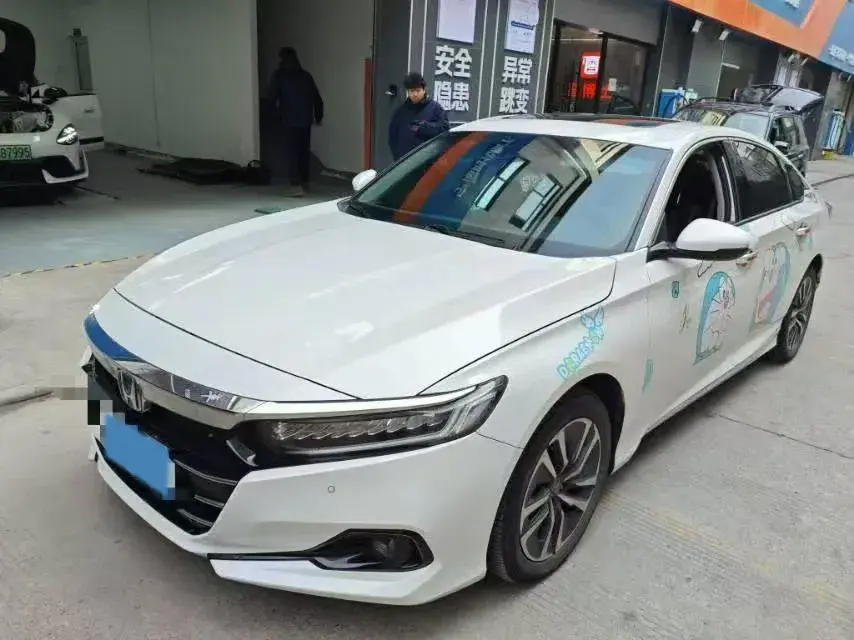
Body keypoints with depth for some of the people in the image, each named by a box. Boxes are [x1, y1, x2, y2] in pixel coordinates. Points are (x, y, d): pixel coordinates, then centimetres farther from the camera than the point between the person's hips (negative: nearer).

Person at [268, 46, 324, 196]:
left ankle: (297, 186, -17)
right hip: (305, 119, 5)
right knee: (304, 151, 15)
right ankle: (304, 183, 25)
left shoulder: (280, 75, -1)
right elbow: (317, 98, 11)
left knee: (291, 152, -5)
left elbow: (273, 97, -4)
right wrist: (318, 116, 22)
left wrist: (278, 114, 11)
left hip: (289, 120, -5)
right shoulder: (305, 75, 11)